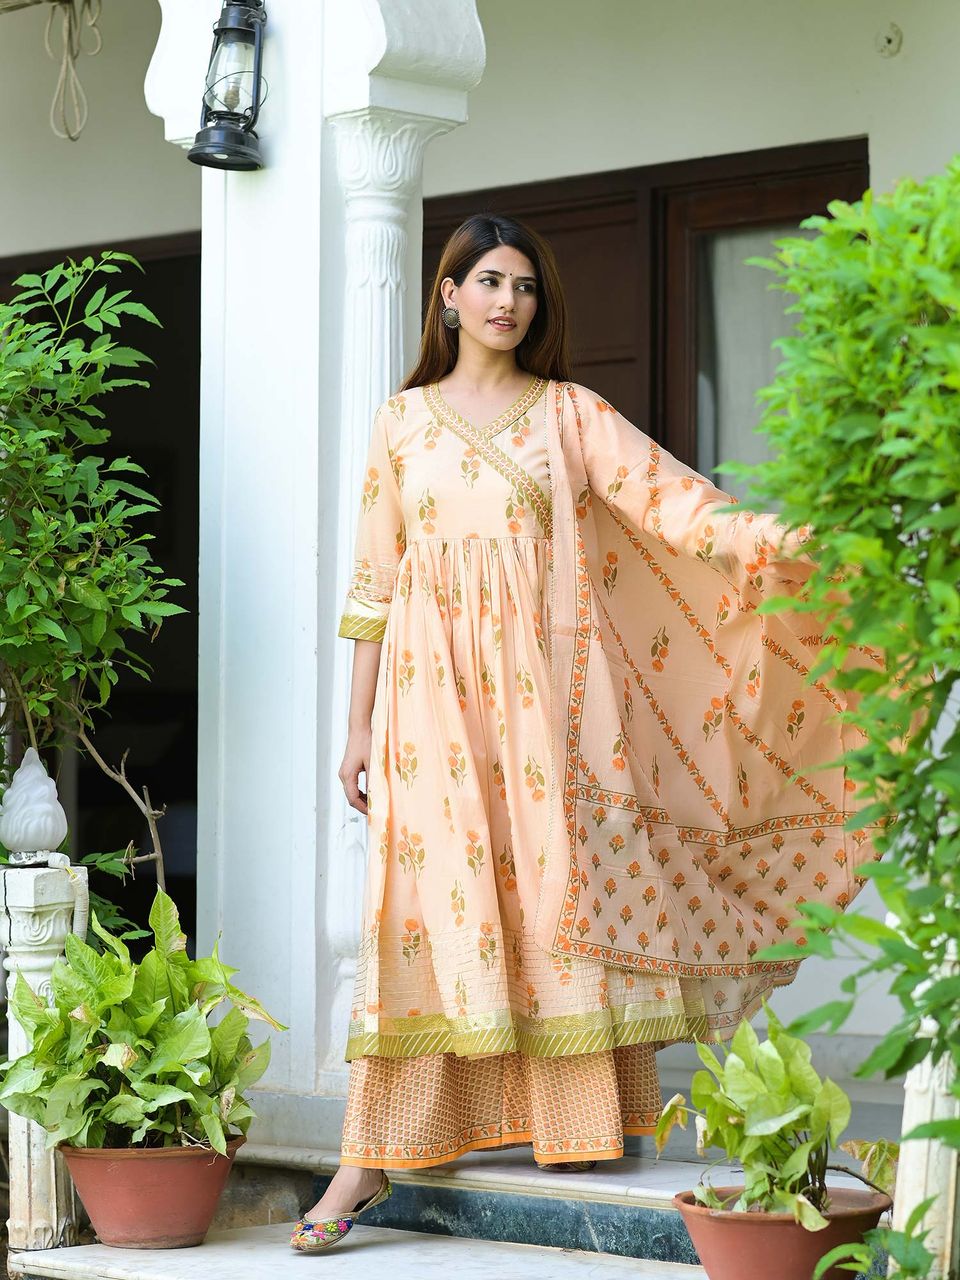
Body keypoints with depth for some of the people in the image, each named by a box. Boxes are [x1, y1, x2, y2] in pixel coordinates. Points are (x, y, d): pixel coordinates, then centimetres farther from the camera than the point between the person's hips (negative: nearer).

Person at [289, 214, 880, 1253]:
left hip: (549, 690, 0)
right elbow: (374, 584, 11)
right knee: (425, 903, -7)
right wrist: (358, 727, 8)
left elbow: (675, 501, -4)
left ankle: (575, 1123, 4)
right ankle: (370, 1159, -7)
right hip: (436, 695, 0)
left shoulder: (571, 415, 8)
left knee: (558, 893, -4)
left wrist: (797, 541, -20)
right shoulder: (401, 423, 11)